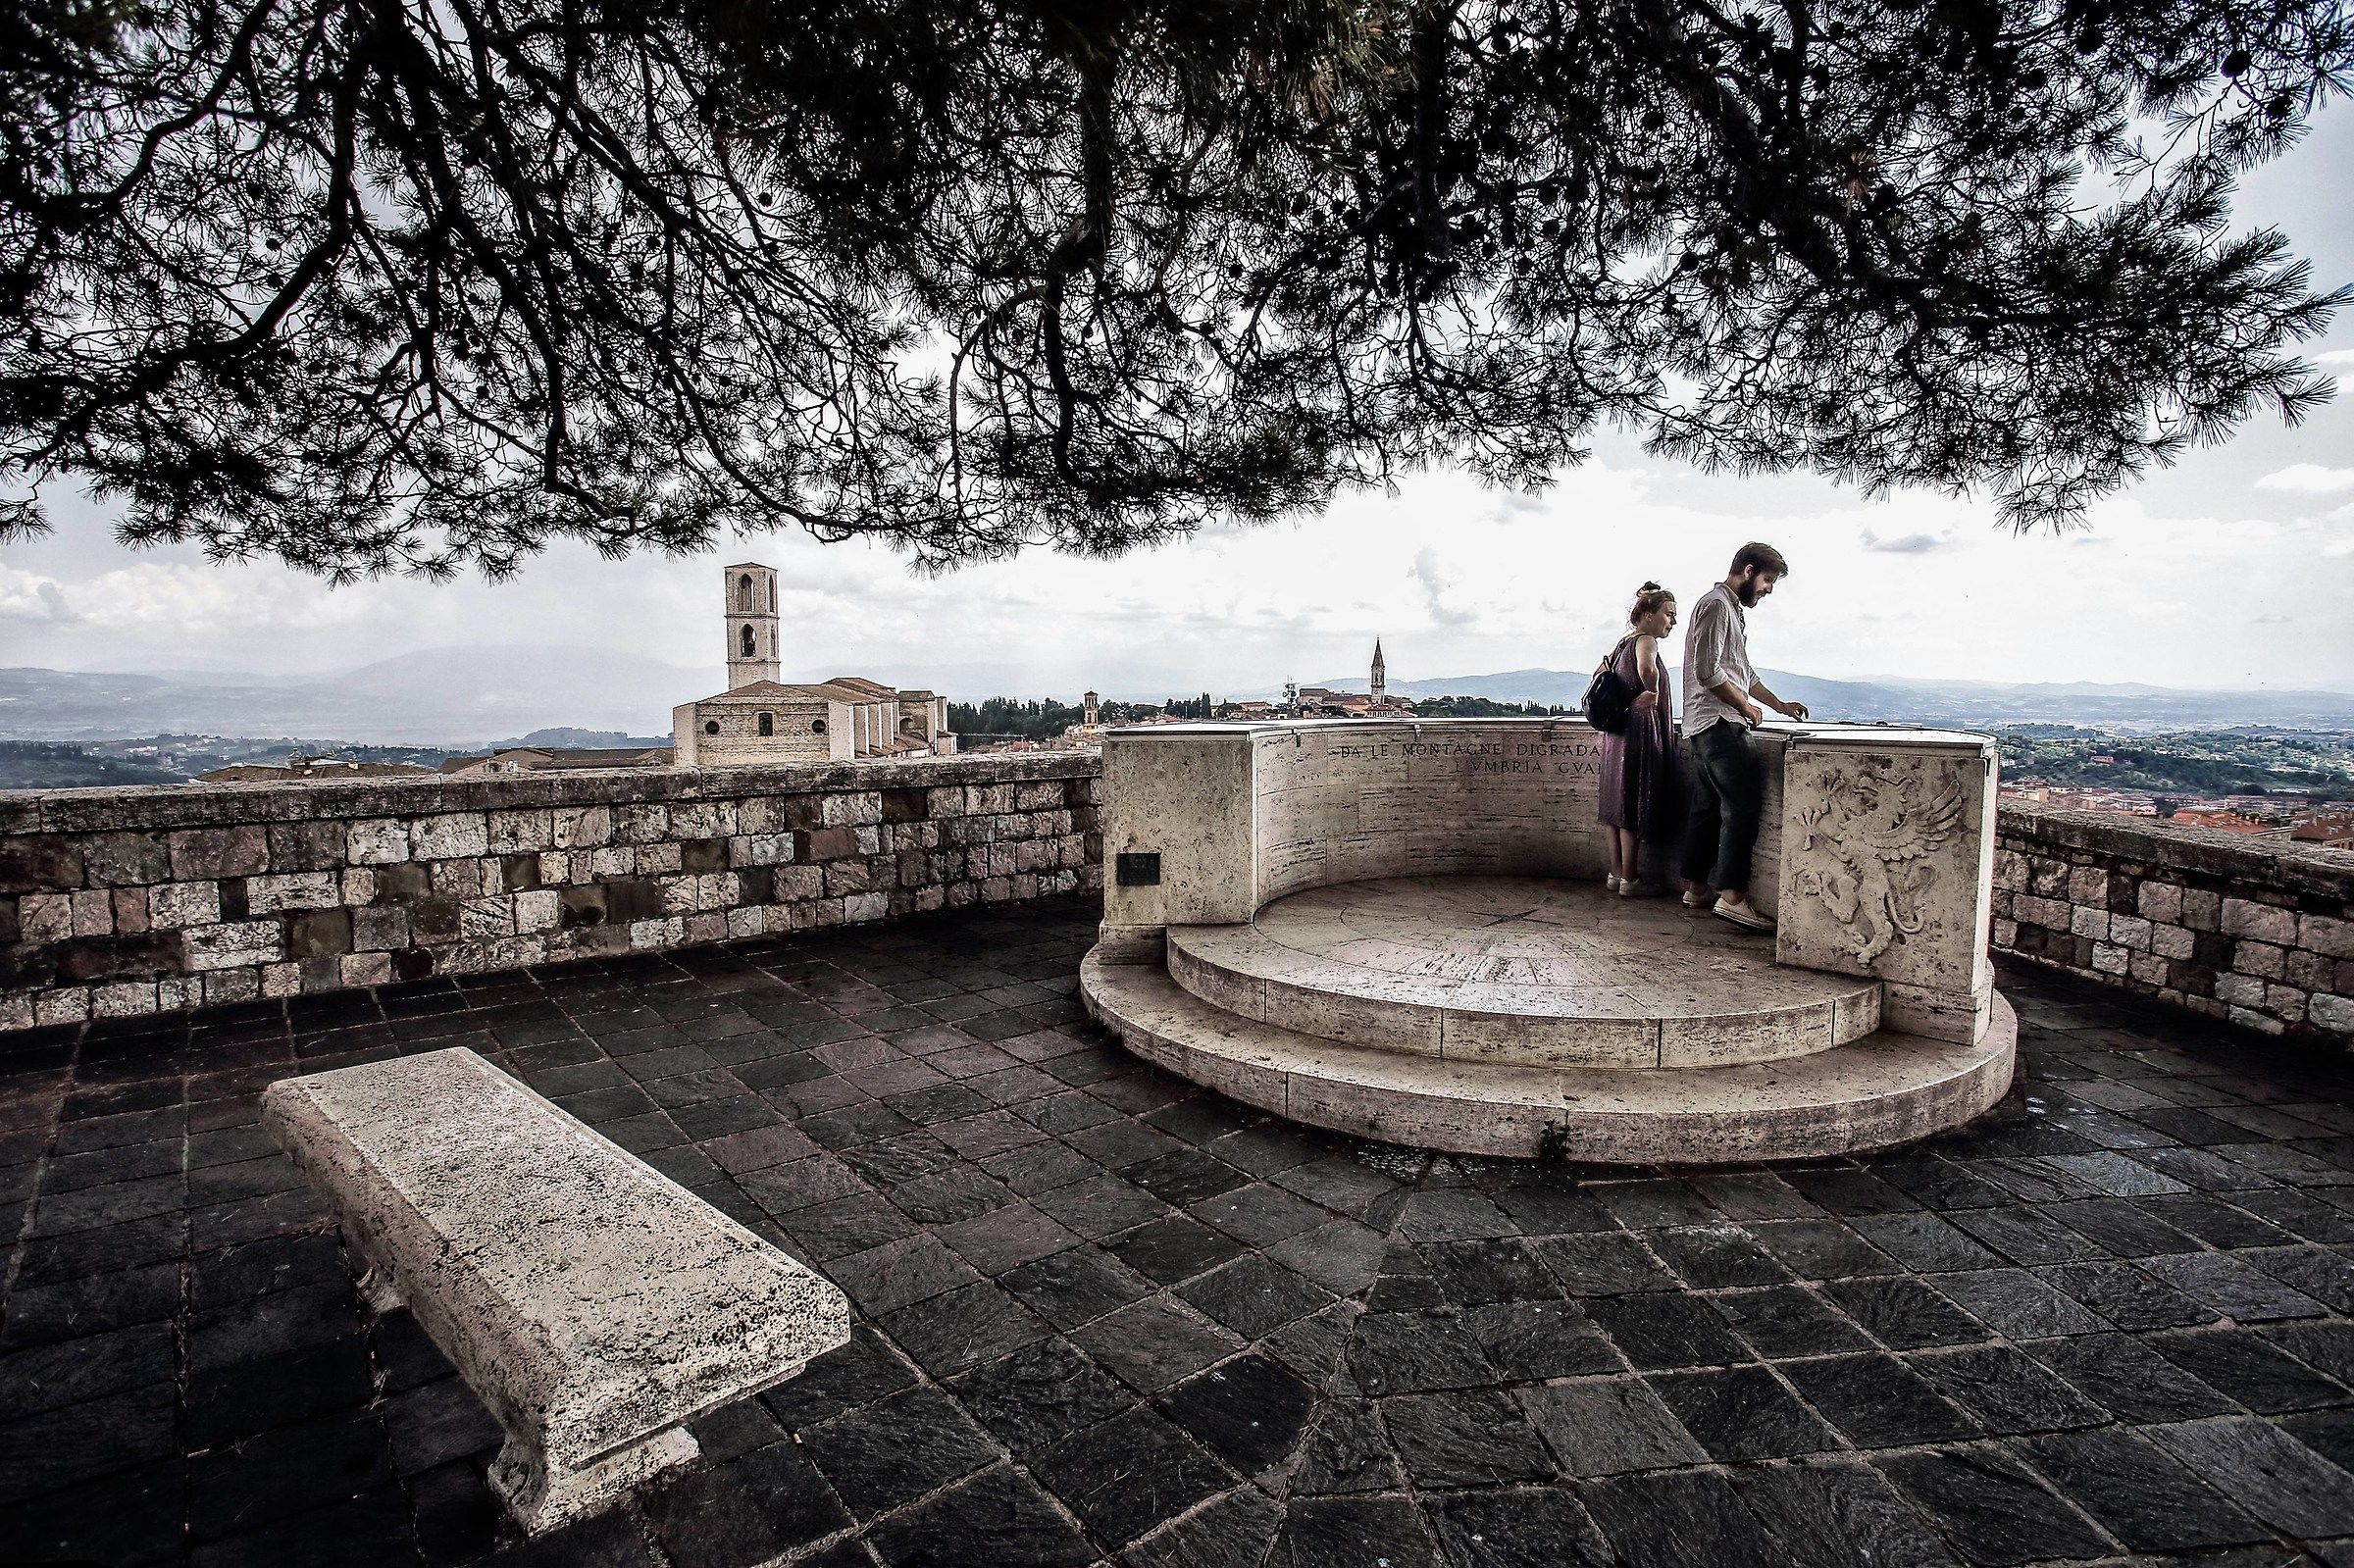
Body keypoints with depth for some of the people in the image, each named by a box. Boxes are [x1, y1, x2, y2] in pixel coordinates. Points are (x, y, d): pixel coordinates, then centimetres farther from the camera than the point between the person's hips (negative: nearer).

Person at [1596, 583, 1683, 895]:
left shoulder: (1624, 643, 16)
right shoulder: (1645, 641, -12)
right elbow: (1647, 669, -35)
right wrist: (1653, 694, -19)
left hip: (1618, 734, 9)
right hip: (1641, 733, -9)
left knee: (1619, 805, 12)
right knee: (1634, 809, -3)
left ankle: (1616, 874, 19)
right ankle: (1630, 880, 3)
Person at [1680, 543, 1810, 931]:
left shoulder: (1733, 608, 24)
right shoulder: (1716, 604, -10)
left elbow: (1743, 673, 29)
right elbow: (1708, 671, -19)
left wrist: (1779, 705, 23)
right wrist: (1747, 707, -9)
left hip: (1709, 727, 11)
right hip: (1718, 723, -11)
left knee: (1708, 807, 10)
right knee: (1743, 803, -13)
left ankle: (1697, 888, 14)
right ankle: (1732, 896, -15)